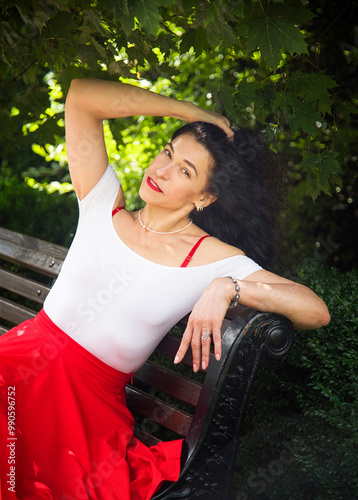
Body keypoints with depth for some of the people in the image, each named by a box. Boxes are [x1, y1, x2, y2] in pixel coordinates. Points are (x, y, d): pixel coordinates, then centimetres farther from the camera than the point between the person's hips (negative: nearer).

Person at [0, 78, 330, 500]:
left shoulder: (212, 258, -4)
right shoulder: (104, 207, 4)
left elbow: (316, 312, -11)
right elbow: (81, 95, 0)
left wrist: (228, 287, -25)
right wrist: (190, 112, 1)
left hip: (90, 400, -2)